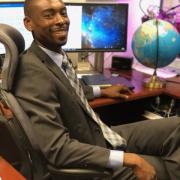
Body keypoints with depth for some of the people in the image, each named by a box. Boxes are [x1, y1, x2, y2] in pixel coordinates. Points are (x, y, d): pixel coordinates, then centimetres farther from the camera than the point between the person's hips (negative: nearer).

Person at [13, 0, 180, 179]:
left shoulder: (57, 53, 2)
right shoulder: (33, 71, -27)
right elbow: (57, 148, -31)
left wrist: (103, 91, 25)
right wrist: (129, 159, -28)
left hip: (102, 135, 9)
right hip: (90, 162, -8)